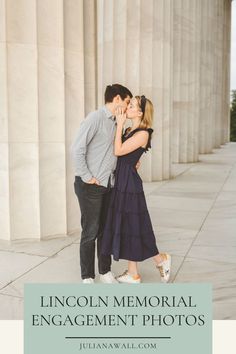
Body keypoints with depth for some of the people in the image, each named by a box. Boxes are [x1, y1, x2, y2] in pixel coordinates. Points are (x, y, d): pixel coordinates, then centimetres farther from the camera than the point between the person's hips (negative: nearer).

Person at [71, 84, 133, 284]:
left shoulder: (116, 123, 12)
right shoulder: (95, 118, -13)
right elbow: (77, 149, -19)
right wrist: (87, 177, -16)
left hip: (108, 185, 8)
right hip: (90, 186, -7)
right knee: (90, 232, 2)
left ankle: (105, 271, 29)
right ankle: (87, 277, 17)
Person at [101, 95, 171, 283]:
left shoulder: (143, 133, -13)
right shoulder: (129, 131, 13)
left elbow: (118, 151, -17)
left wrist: (120, 124, -12)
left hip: (130, 184, -9)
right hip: (120, 183, 9)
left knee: (133, 227, 1)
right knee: (124, 227, 11)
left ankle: (162, 259, 24)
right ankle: (133, 274, 23)